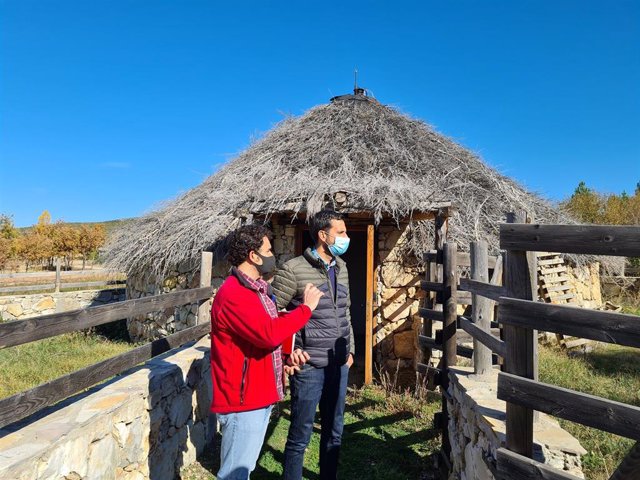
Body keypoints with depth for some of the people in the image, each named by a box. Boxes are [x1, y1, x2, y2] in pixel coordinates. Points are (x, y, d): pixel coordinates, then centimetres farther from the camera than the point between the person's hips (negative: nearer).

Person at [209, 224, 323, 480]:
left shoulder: (258, 289, 11)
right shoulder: (233, 295, -23)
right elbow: (269, 333, -31)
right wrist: (306, 307, -20)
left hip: (260, 396, 10)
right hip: (242, 400, -10)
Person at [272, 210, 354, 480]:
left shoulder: (341, 268, 7)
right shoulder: (293, 269, -15)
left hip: (338, 364, 7)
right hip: (308, 366, -6)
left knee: (334, 432, 19)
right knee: (300, 435, 7)